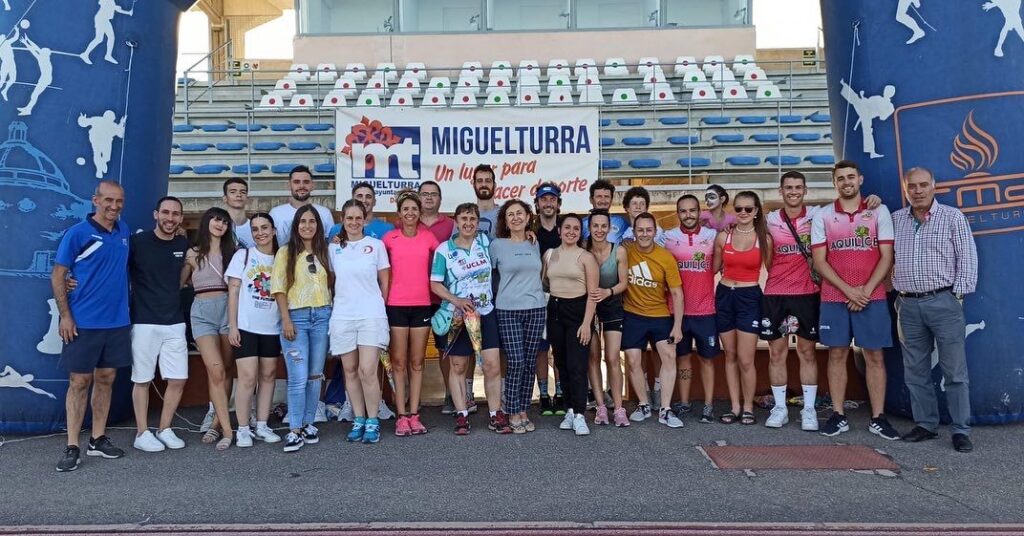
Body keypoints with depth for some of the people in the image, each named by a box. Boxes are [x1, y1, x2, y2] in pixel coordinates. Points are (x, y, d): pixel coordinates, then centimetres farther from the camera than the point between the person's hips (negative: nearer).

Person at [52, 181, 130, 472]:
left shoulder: (123, 231, 8)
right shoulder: (77, 233, -8)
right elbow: (58, 276, -6)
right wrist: (65, 316, -11)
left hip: (117, 322, 5)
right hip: (83, 323, -5)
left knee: (106, 379, 11)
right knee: (79, 382, 1)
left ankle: (98, 440, 22)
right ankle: (72, 447, 9)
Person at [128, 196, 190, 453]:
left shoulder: (183, 244, 7)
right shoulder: (137, 242, -6)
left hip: (175, 323, 4)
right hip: (144, 323, -4)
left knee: (178, 379, 4)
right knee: (142, 380, 5)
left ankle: (164, 429, 21)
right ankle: (142, 433, 17)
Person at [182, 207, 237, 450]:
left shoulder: (231, 252, 12)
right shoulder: (193, 253, 8)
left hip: (227, 308, 2)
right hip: (202, 311, -2)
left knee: (223, 371, 3)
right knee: (216, 371, -12)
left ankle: (217, 423, 14)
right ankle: (227, 430, -11)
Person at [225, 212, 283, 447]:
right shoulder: (243, 255, 1)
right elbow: (233, 291, -2)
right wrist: (232, 326, -8)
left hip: (272, 328, 3)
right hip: (246, 327, -3)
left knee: (268, 376, 8)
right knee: (248, 378, -6)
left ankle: (262, 426, 17)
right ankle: (243, 429, 4)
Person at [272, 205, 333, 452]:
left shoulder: (324, 251, 12)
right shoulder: (285, 252, 2)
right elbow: (279, 288, -2)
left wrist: (334, 314, 3)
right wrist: (286, 320, -9)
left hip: (322, 316, 4)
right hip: (296, 317, -3)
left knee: (315, 375, 8)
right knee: (298, 377, -8)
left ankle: (308, 424, 19)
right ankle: (294, 430, 0)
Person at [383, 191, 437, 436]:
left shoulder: (428, 237, 3)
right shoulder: (390, 238, 1)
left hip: (422, 305, 1)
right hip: (396, 305, -1)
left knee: (417, 362, 7)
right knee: (398, 362, 2)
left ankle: (414, 414, 13)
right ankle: (401, 416, 8)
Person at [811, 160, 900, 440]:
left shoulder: (879, 212, 5)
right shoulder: (822, 216, 4)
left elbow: (887, 256, 0)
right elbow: (819, 261, -1)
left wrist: (866, 290, -11)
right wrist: (849, 290, -10)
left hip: (872, 298, 0)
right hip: (834, 298, 0)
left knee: (875, 356, 3)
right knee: (837, 355, 4)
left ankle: (878, 418, 10)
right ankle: (838, 416, 12)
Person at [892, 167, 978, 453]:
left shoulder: (952, 217, 3)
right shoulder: (895, 219, 11)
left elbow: (967, 257, 1)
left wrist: (958, 293, -7)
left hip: (943, 302, -3)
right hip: (908, 305, 3)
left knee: (955, 370, -1)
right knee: (915, 370, 8)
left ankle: (961, 430, 6)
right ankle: (925, 424, 18)